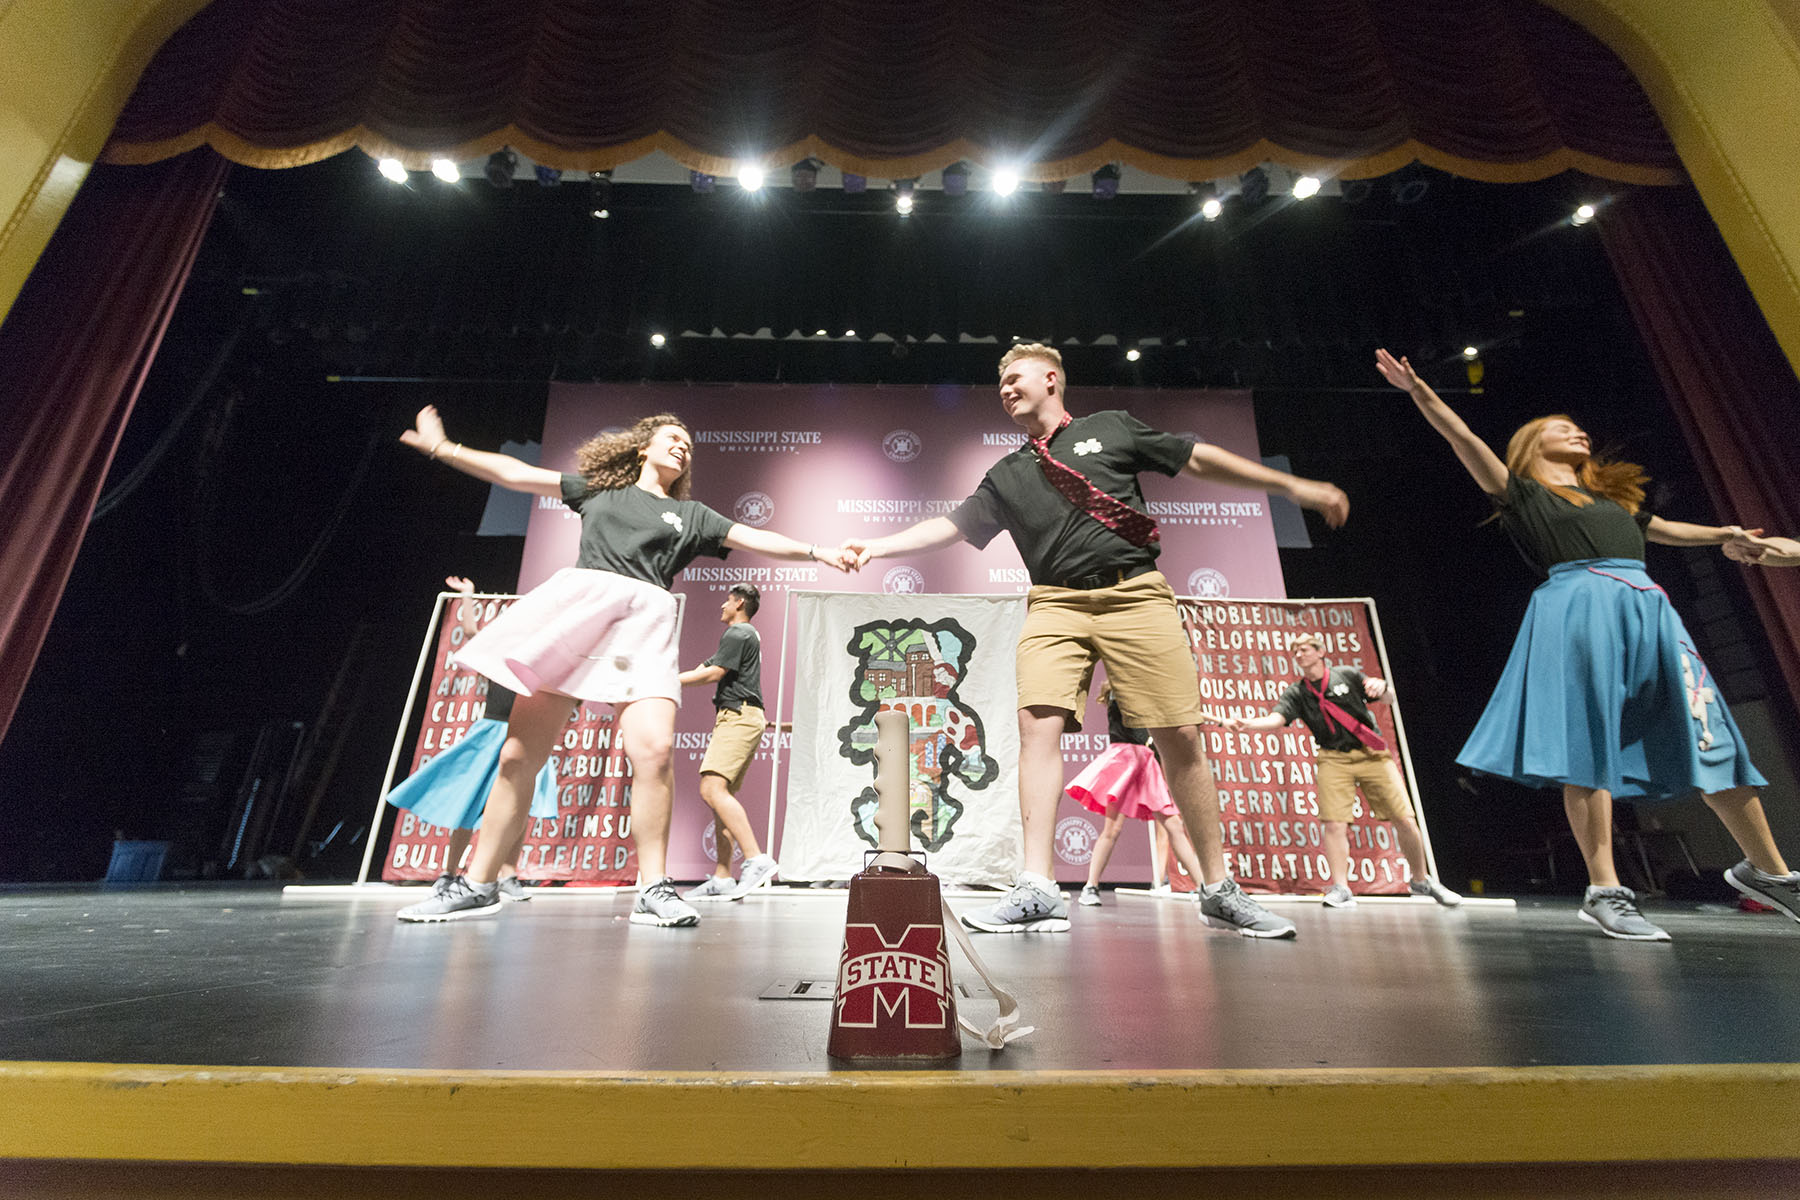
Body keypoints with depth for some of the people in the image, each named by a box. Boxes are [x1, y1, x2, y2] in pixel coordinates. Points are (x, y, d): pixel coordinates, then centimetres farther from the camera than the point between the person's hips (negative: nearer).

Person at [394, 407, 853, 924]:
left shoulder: (691, 515, 25)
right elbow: (517, 474, 27)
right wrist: (442, 447, 26)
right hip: (576, 601, 1)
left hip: (643, 618, 0)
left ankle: (653, 890, -12)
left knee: (654, 749, -22)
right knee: (520, 754, -4)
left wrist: (816, 551, 4)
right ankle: (477, 887, 11)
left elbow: (756, 539, 15)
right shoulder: (599, 490, 26)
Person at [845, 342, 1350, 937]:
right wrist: (877, 546, 6)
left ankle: (1219, 891, 12)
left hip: (1135, 594, -1)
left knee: (1180, 737, -4)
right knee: (1038, 724, -18)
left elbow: (1200, 459, 16)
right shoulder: (1006, 476, 20)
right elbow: (950, 526, 16)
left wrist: (1294, 486, 15)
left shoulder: (1111, 428, 15)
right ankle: (1038, 890, -15)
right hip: (1056, 604, 2)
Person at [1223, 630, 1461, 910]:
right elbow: (1276, 718, -13)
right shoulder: (1296, 693, 3)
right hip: (1335, 759, 0)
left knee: (1404, 821, 0)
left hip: (1372, 753, 0)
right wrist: (1246, 723, -33)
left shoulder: (1347, 675, 4)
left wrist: (1380, 687, -17)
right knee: (1334, 824, -13)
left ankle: (1421, 881, 22)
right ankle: (1341, 890, -6)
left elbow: (1386, 699, 8)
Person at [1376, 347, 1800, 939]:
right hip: (1579, 606, -7)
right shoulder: (1523, 492, 9)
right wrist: (1419, 391, -16)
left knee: (1712, 738, 6)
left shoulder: (1614, 495, 29)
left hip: (1648, 609, 7)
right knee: (1588, 746, -10)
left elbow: (1662, 528, 48)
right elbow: (1464, 439, -5)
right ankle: (1604, 890, -8)